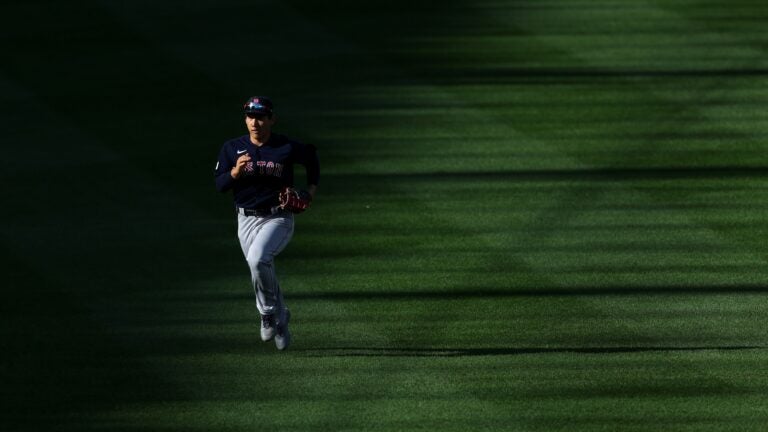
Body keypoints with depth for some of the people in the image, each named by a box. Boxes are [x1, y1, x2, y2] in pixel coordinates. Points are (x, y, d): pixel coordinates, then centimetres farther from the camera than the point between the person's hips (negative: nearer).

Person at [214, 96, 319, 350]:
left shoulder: (288, 148, -5)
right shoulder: (232, 148, 1)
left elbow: (311, 156, 16)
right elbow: (219, 184, -2)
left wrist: (312, 187, 11)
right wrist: (236, 172, -21)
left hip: (278, 218, -4)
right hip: (247, 220, 4)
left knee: (258, 258, -28)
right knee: (262, 272, 8)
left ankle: (268, 312, -8)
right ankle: (280, 322, 31)